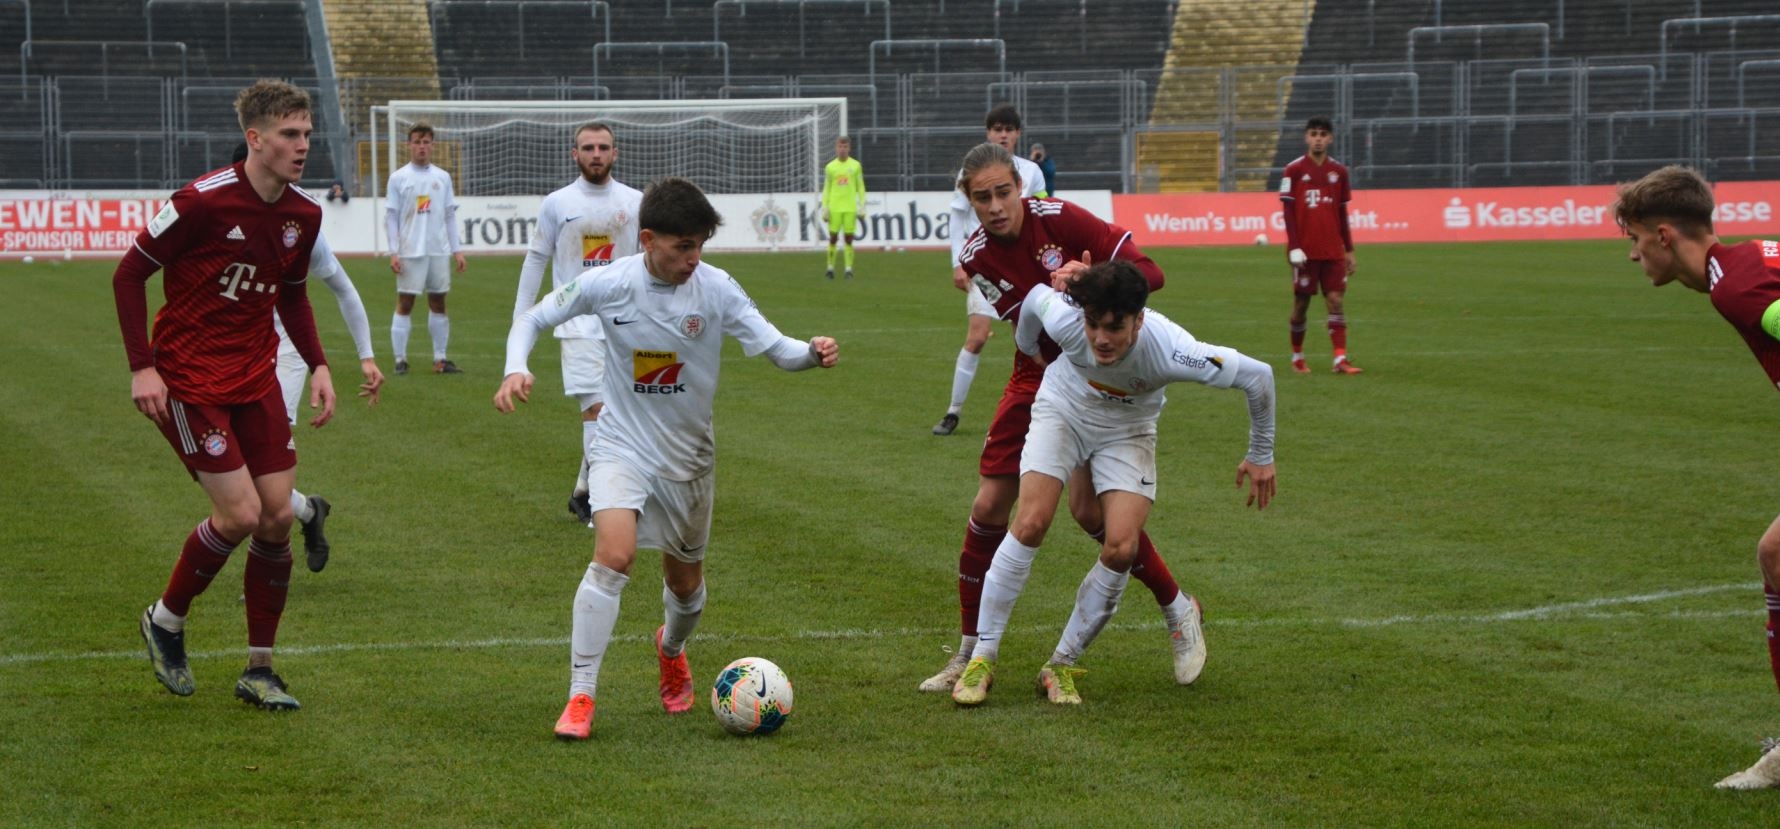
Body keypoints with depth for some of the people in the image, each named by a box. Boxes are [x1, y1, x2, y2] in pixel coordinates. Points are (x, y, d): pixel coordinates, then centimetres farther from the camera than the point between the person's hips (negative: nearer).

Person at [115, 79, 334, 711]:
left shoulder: (304, 215, 2)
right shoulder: (204, 201, -18)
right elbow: (129, 274, -10)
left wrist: (317, 364, 7)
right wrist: (142, 367, -15)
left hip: (255, 381, 6)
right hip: (188, 380, -6)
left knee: (277, 517, 0)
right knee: (240, 514, -12)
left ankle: (258, 670, 12)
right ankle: (166, 620, 14)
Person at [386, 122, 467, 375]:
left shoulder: (442, 177, 10)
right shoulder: (398, 178, 0)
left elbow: (450, 216, 12)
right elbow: (391, 217, -1)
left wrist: (456, 250, 6)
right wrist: (393, 253, -9)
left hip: (439, 251, 4)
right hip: (410, 252, -4)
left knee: (438, 303, 8)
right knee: (405, 304, -3)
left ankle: (440, 359, 13)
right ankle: (400, 359, 0)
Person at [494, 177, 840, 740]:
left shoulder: (716, 289, -14)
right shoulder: (607, 285, -14)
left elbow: (775, 348, -14)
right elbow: (534, 318, -2)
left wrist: (813, 353, -36)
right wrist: (517, 369, -20)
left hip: (688, 455, 2)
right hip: (623, 446, -2)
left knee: (685, 581, 14)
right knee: (615, 555, -24)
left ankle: (671, 648, 51)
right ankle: (580, 698, -18)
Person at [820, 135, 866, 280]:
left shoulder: (856, 165, 5)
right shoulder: (830, 167, 6)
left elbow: (860, 188, 8)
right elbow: (826, 189, 9)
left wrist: (862, 206, 1)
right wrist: (824, 208, 1)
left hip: (850, 208, 0)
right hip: (834, 207, 0)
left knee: (849, 238, -1)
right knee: (833, 237, -1)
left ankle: (849, 269, 1)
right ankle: (830, 267, 6)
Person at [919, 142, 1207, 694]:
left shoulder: (1059, 218, -17)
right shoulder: (976, 258, -7)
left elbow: (1148, 272, -18)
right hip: (1038, 378, 4)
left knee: (1090, 508, -17)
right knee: (988, 507, -2)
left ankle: (1178, 610, 5)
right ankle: (970, 653, 12)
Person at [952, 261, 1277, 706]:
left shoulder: (1170, 351, -37)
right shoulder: (1063, 320, -33)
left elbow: (1258, 375, -23)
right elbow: (1036, 294, -7)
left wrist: (1261, 457, -10)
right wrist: (1026, 350, 14)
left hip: (1128, 431, 0)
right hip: (1063, 410, 0)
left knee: (1121, 549, -16)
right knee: (1030, 524, -19)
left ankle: (1062, 666, 1)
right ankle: (982, 659, -8)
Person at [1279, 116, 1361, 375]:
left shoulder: (1338, 171, 8)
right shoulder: (1294, 170, -3)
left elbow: (1342, 214, 13)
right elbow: (1288, 212, -5)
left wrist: (1349, 249, 11)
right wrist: (1294, 247, -13)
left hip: (1333, 251, 3)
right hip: (1305, 251, -3)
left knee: (1336, 300, -5)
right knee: (1301, 302, 5)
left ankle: (1340, 359, -9)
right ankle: (1297, 357, 20)